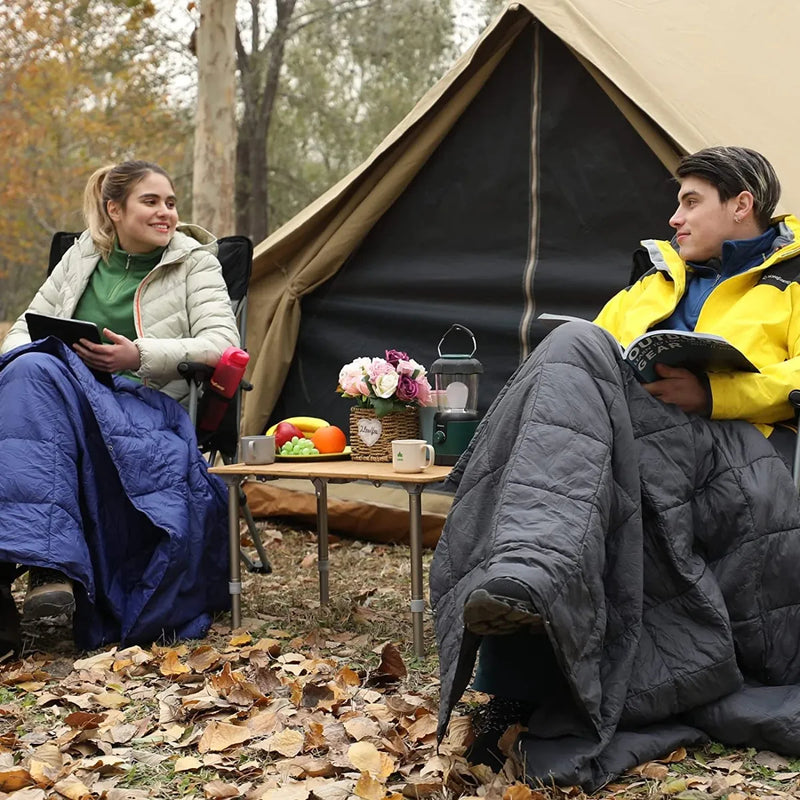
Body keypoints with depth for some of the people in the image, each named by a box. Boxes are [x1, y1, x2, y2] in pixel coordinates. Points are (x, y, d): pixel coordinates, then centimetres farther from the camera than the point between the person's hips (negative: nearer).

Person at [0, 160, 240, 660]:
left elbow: (222, 344, -5)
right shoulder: (81, 257, 20)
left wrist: (140, 356, -18)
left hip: (148, 407, -3)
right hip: (67, 394, 4)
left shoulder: (195, 261, 9)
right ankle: (48, 566, -43)